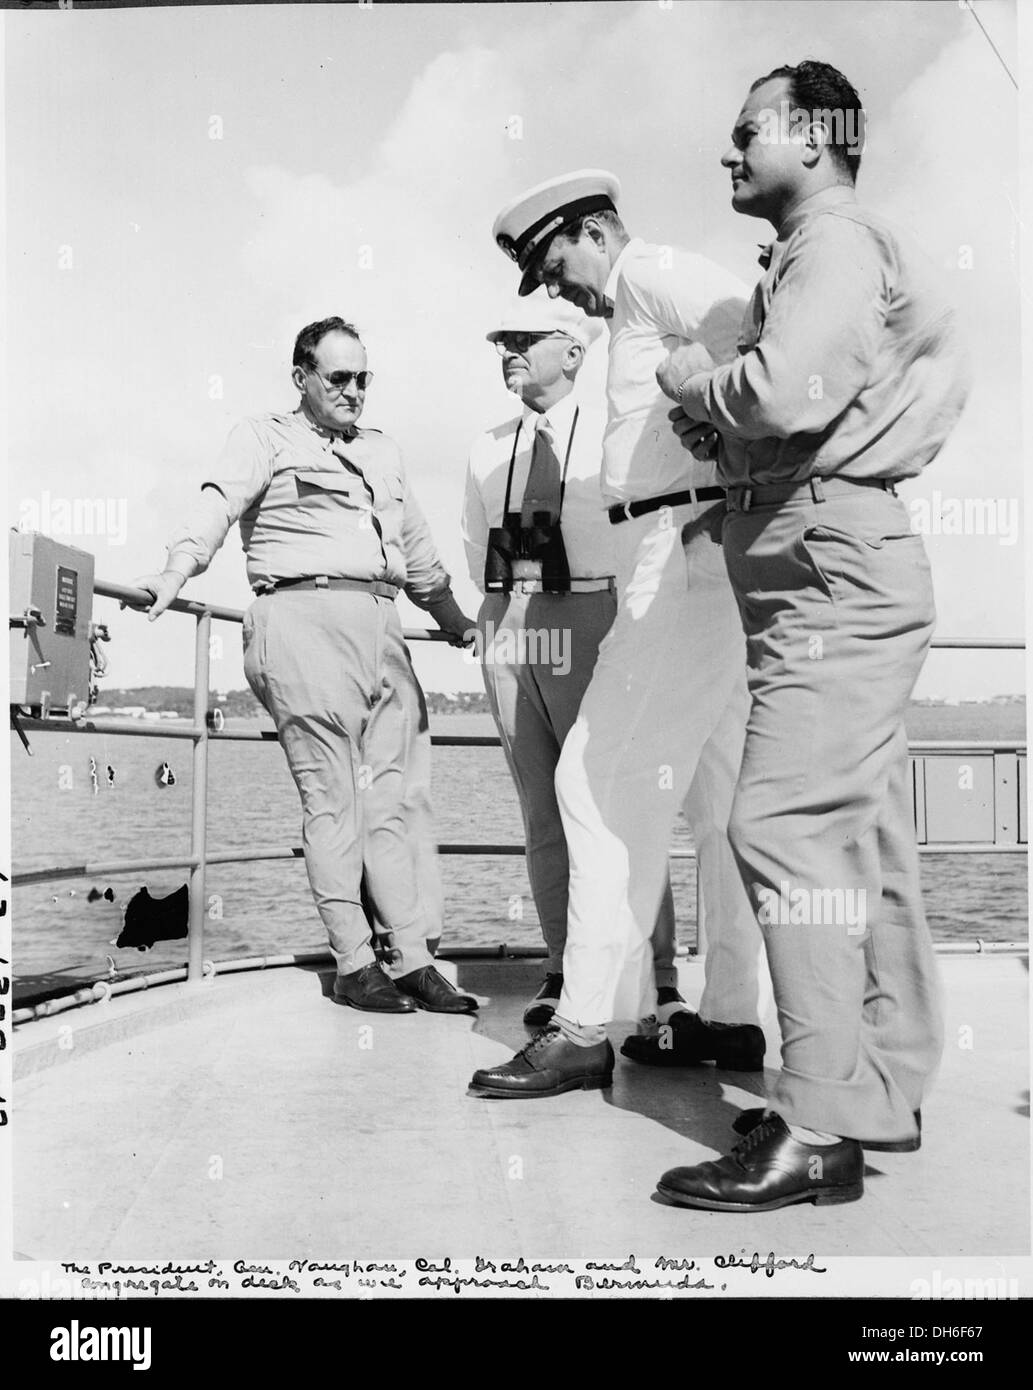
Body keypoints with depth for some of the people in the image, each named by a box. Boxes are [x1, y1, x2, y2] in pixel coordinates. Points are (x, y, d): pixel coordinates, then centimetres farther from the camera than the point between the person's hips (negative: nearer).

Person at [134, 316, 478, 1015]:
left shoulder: (384, 451, 28)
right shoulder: (266, 438, 9)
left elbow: (419, 550, 34)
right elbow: (219, 504, -9)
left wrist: (460, 624, 36)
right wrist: (178, 570, -27)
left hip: (382, 628, 6)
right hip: (306, 619, -6)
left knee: (393, 796, 2)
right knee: (332, 798, -6)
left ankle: (414, 961, 4)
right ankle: (354, 963, -1)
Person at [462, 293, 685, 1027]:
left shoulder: (612, 436, 0)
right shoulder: (490, 448, 14)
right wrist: (507, 606, 13)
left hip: (588, 621, -5)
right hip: (507, 627, 5)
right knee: (542, 813, 7)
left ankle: (657, 981, 3)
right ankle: (564, 973, 15)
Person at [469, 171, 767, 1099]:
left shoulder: (655, 275, -4)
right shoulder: (644, 306, 26)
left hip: (692, 552, -11)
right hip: (704, 560, 11)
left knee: (605, 777, -11)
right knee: (718, 791, 11)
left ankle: (587, 1029, -7)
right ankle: (733, 1018, 19)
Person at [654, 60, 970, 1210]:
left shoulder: (836, 243, -5)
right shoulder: (826, 256, 27)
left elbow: (783, 393, -23)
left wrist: (689, 386, -3)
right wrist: (724, 439, 10)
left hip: (829, 565, -11)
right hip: (831, 567, 11)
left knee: (785, 825, -15)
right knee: (863, 838, 10)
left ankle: (819, 1130, -10)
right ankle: (886, 1091, 19)